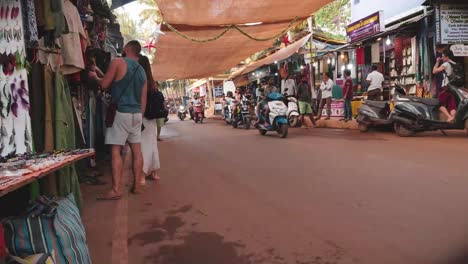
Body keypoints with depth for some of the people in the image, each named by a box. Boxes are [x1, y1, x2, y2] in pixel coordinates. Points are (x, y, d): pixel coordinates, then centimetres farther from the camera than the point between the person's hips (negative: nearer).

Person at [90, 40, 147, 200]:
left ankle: (116, 190, -8)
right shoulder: (142, 70, 14)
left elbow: (104, 84, -4)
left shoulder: (118, 62, -5)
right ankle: (137, 185, 14)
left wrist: (94, 77, 17)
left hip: (121, 112, -6)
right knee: (136, 150, 8)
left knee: (116, 151, -6)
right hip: (137, 113, 7)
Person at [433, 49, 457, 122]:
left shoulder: (445, 64, -8)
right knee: (452, 105, 2)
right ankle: (453, 118, -11)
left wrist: (437, 62, 4)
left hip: (446, 87, -6)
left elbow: (434, 71, -4)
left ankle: (449, 117, -15)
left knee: (441, 104, 3)